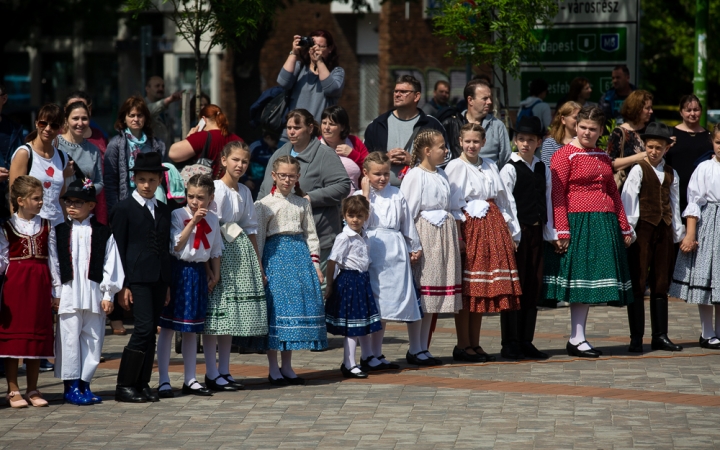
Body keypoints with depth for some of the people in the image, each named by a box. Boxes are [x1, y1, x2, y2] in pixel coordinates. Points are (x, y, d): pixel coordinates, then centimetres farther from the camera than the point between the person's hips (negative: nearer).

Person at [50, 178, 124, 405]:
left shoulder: (103, 233, 5)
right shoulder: (60, 232, 6)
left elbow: (110, 265, 3)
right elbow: (54, 263, 5)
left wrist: (108, 295, -2)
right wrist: (55, 294, 0)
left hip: (94, 294, 1)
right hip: (68, 293, -1)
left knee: (93, 339, 4)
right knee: (69, 338, -3)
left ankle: (84, 383, 13)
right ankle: (71, 385, 4)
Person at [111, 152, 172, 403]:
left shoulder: (164, 211, 16)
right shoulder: (124, 210, -2)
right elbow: (118, 249, -4)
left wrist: (167, 283, 14)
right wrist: (122, 286, -10)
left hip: (158, 280, 6)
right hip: (137, 278, -6)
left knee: (151, 332, 5)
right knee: (144, 328, -13)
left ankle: (142, 384, 11)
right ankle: (124, 386, -8)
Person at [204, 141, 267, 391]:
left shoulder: (244, 192, 13)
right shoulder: (216, 189, -9)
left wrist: (259, 264, 16)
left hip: (241, 252, 7)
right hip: (219, 251, -7)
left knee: (231, 313, 9)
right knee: (215, 312, -6)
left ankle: (224, 371, 15)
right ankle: (211, 374, -1)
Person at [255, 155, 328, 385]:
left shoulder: (303, 203, 14)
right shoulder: (264, 204, 2)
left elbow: (311, 234, 14)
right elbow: (258, 237, -1)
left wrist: (315, 264, 7)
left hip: (300, 254, 4)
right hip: (275, 255, -4)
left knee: (298, 304, 1)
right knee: (276, 306, -7)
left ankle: (287, 366, 11)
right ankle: (273, 369, 1)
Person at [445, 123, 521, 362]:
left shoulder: (490, 167, 16)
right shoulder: (456, 166, -2)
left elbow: (502, 200, 17)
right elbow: (452, 204, -8)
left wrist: (511, 232, 12)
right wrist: (457, 235, -17)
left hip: (492, 225, 6)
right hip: (468, 226, -6)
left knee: (480, 290, 6)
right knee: (466, 289, -5)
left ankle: (474, 344, 11)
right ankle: (463, 345, 0)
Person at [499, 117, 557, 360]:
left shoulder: (543, 169, 13)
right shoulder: (510, 169, -4)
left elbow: (547, 202, 15)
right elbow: (507, 204, -9)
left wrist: (551, 234, 12)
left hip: (536, 231, 6)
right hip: (517, 232, -6)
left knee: (533, 287, 6)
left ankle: (526, 342, 12)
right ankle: (510, 343, 0)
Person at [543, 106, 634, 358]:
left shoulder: (603, 157, 18)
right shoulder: (564, 155, -4)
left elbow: (614, 193, 22)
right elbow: (557, 195, -11)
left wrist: (625, 228, 18)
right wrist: (561, 231, -18)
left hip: (605, 226, 7)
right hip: (578, 223, -7)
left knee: (591, 281, 7)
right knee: (581, 278, -7)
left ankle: (578, 338, 11)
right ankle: (576, 340, -3)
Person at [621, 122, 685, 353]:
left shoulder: (671, 174, 12)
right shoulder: (638, 170, -3)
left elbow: (674, 204, 16)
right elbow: (628, 200, -8)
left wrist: (678, 233, 14)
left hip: (664, 230, 5)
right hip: (643, 228, -5)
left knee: (661, 284, 8)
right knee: (638, 283, -3)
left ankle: (660, 336, 13)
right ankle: (636, 338, -1)